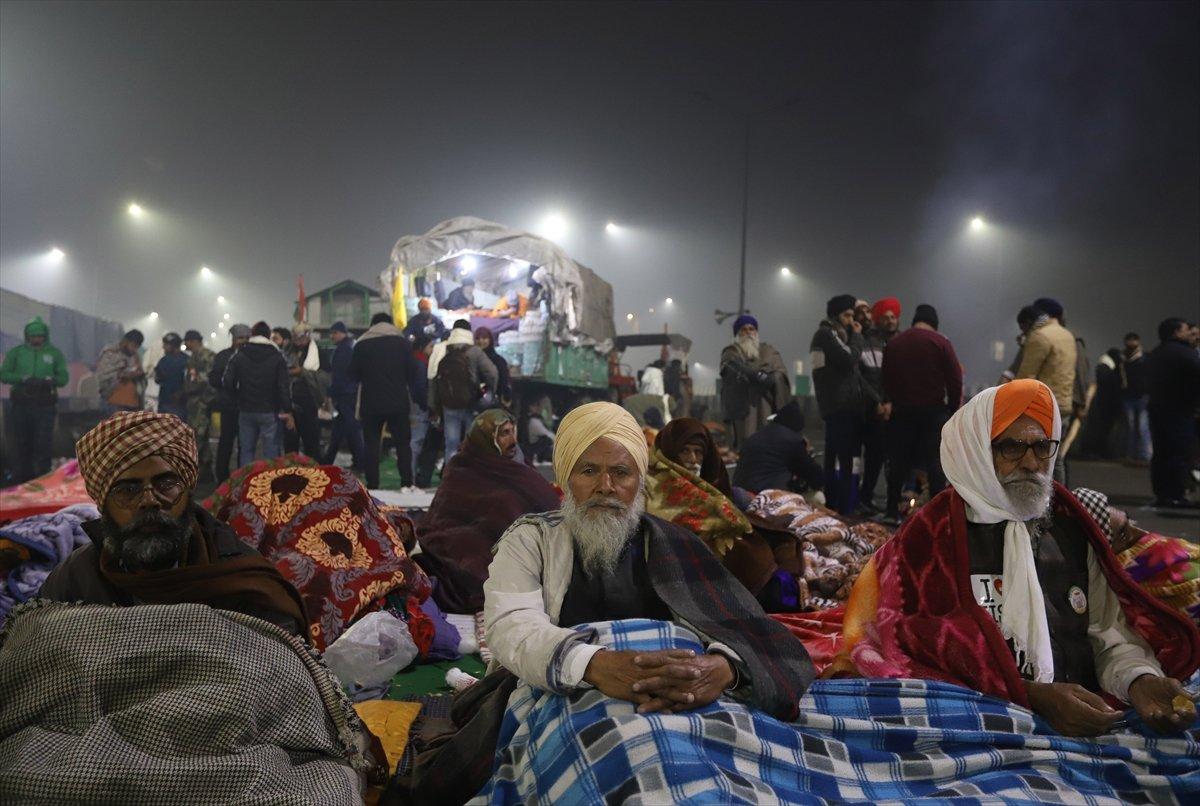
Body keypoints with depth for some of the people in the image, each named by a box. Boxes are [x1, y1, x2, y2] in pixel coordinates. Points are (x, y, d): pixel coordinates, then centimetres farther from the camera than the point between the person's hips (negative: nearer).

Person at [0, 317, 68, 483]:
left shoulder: (55, 353, 6)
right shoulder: (16, 352, 7)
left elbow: (64, 377, 3)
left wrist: (51, 380, -18)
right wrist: (22, 378, -16)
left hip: (45, 406, -1)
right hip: (21, 405, 1)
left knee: (44, 444, -6)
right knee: (23, 444, 7)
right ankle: (23, 477, 17)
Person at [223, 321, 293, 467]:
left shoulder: (238, 356, 1)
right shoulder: (277, 357, -5)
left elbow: (228, 383, -4)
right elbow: (284, 386, -10)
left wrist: (238, 400, 11)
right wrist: (288, 411, -5)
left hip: (246, 411, 2)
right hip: (270, 411, -2)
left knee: (246, 450, 11)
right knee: (271, 452, 2)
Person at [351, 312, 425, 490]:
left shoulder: (361, 345, 0)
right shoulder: (402, 343, 1)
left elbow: (354, 373, 7)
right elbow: (413, 373, -1)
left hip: (371, 404, 0)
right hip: (398, 403, 1)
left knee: (371, 445, 6)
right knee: (402, 443, 11)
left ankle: (372, 486, 4)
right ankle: (407, 484, 9)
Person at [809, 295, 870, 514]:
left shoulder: (831, 335, 23)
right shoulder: (826, 333, -5)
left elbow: (850, 373, 21)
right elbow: (850, 360, -17)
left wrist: (872, 399, 14)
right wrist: (857, 337, 0)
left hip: (836, 407, 10)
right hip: (840, 407, -10)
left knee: (833, 460, 10)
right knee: (844, 462, -12)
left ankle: (831, 508, 15)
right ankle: (844, 511, -12)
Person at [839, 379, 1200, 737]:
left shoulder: (1071, 529, 14)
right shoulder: (933, 534, -3)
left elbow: (1111, 635, 12)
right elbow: (931, 648, -10)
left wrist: (1142, 680, -9)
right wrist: (1035, 696, -18)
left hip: (1088, 719, 6)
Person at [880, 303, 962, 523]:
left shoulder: (893, 344, 7)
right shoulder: (940, 342, -5)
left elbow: (886, 380, 10)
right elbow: (955, 379, -7)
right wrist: (953, 407, 4)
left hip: (901, 410, 3)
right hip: (933, 410, -3)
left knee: (898, 462, 9)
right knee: (935, 463, 1)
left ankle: (892, 511, 11)